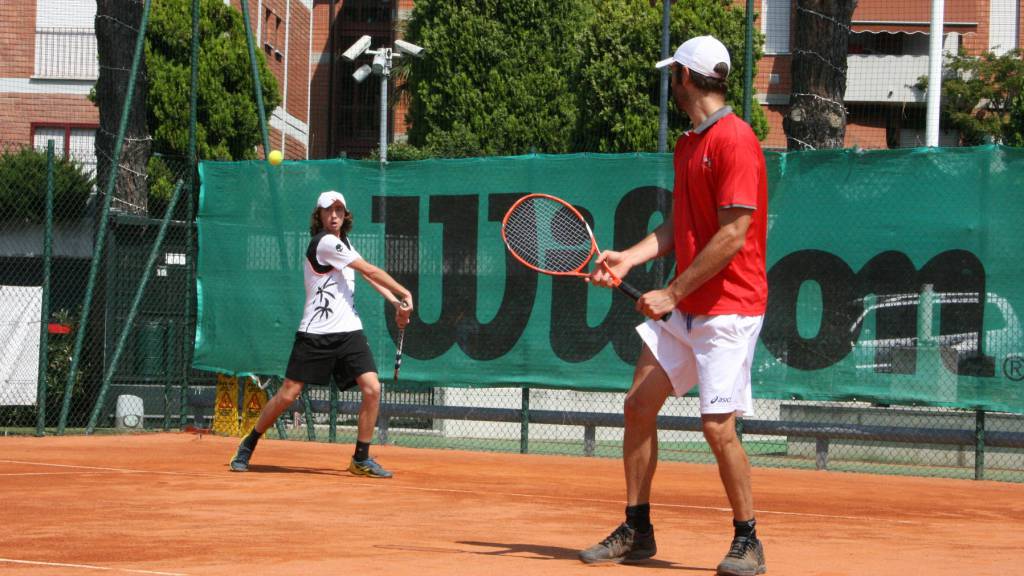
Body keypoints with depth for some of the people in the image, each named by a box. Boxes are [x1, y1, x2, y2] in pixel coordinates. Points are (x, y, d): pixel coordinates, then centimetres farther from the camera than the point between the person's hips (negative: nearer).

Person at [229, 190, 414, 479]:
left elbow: (367, 275, 21)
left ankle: (361, 459, 2)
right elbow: (370, 270, -10)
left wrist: (396, 302, 8)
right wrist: (405, 293, -4)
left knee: (372, 389, -9)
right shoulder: (325, 243, -12)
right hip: (316, 333, -7)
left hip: (349, 331, 7)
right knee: (288, 394, -3)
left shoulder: (343, 241, 14)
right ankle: (248, 446, 17)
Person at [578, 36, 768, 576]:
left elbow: (734, 235, -21)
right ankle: (636, 531, 17)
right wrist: (629, 257, 2)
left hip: (728, 307, -9)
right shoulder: (687, 145, 13)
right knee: (639, 404, 7)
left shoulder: (734, 140, -16)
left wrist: (673, 293, -18)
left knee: (717, 425, -10)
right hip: (682, 307, 9)